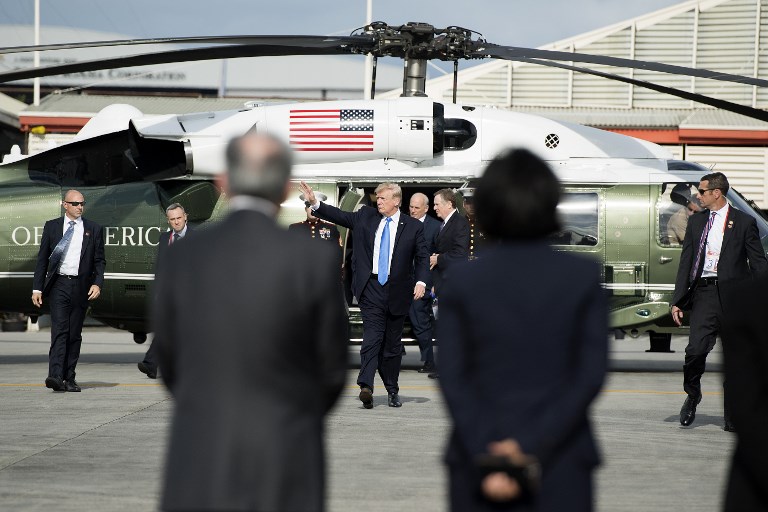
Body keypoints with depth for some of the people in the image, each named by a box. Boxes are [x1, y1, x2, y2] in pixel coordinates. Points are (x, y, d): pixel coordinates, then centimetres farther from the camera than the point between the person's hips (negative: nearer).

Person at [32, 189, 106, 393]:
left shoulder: (93, 229, 8)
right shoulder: (52, 227, 7)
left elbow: (99, 260, 9)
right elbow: (42, 259, 8)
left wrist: (97, 283, -6)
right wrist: (37, 288, 2)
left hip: (81, 287, 2)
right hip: (58, 284, -2)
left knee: (75, 334, 5)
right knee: (59, 330, -14)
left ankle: (69, 378, 11)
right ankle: (55, 376, -22)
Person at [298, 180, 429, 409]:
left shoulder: (413, 227, 3)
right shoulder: (365, 217, 8)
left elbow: (423, 257, 5)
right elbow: (339, 216, 4)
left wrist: (421, 281, -9)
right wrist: (314, 203, -8)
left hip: (397, 291, 1)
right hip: (371, 287, 0)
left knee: (393, 343, 8)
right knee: (372, 336, -15)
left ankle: (392, 391, 19)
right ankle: (366, 386, -26)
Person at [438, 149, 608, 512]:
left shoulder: (462, 281, -1)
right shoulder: (583, 276, -1)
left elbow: (452, 379, -6)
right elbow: (590, 375, -7)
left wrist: (485, 458, -9)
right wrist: (533, 446, -10)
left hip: (481, 461, 1)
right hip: (562, 468, -1)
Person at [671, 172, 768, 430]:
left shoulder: (744, 222, 3)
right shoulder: (696, 221, 13)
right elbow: (686, 262, 14)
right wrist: (677, 300, 7)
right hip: (704, 293, 2)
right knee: (696, 349, -14)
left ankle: (732, 418, 11)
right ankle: (692, 395, 14)